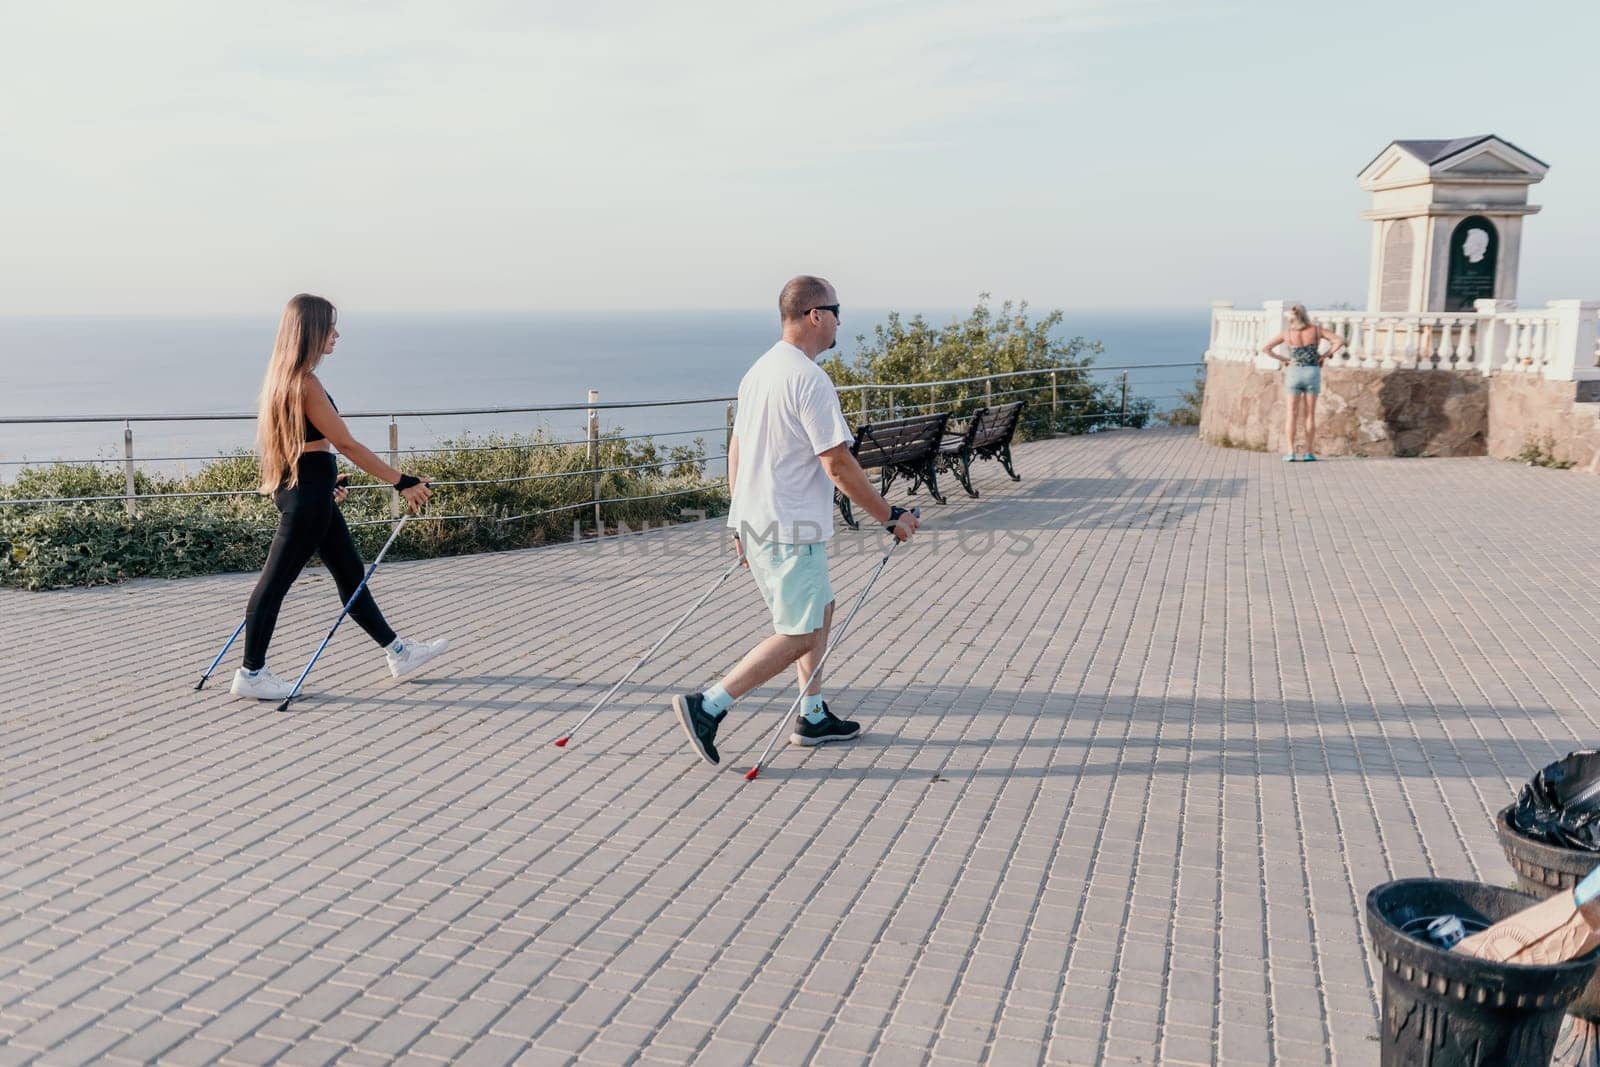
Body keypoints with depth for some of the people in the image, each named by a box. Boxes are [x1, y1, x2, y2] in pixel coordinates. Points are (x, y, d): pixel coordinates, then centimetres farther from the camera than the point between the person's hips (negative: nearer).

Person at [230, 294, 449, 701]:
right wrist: (403, 482, -17)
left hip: (308, 490, 11)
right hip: (308, 493, -11)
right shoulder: (305, 383, -19)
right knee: (276, 581, -1)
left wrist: (327, 480, 30)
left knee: (350, 572, 15)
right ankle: (250, 675, 9)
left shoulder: (285, 377, 10)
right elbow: (346, 444, -20)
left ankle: (397, 652, 25)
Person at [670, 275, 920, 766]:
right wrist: (891, 517, -10)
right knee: (799, 635, -3)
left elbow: (735, 450, 16)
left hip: (755, 522, 10)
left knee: (820, 609, 20)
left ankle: (813, 717, 25)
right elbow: (838, 465, -19)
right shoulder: (809, 380, -17)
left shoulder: (758, 371, 12)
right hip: (791, 530, -10)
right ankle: (707, 706, -7)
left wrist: (742, 524, 23)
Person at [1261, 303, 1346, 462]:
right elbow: (1340, 340, -6)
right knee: (1310, 414, 8)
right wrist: (1325, 355, -1)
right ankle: (1309, 453, 7)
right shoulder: (1316, 330, -1)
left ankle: (1291, 453, -6)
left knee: (1292, 415, 1)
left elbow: (1265, 349, -2)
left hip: (1294, 373, -1)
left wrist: (1282, 359, 3)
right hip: (1312, 373, 1)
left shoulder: (1287, 333, -1)